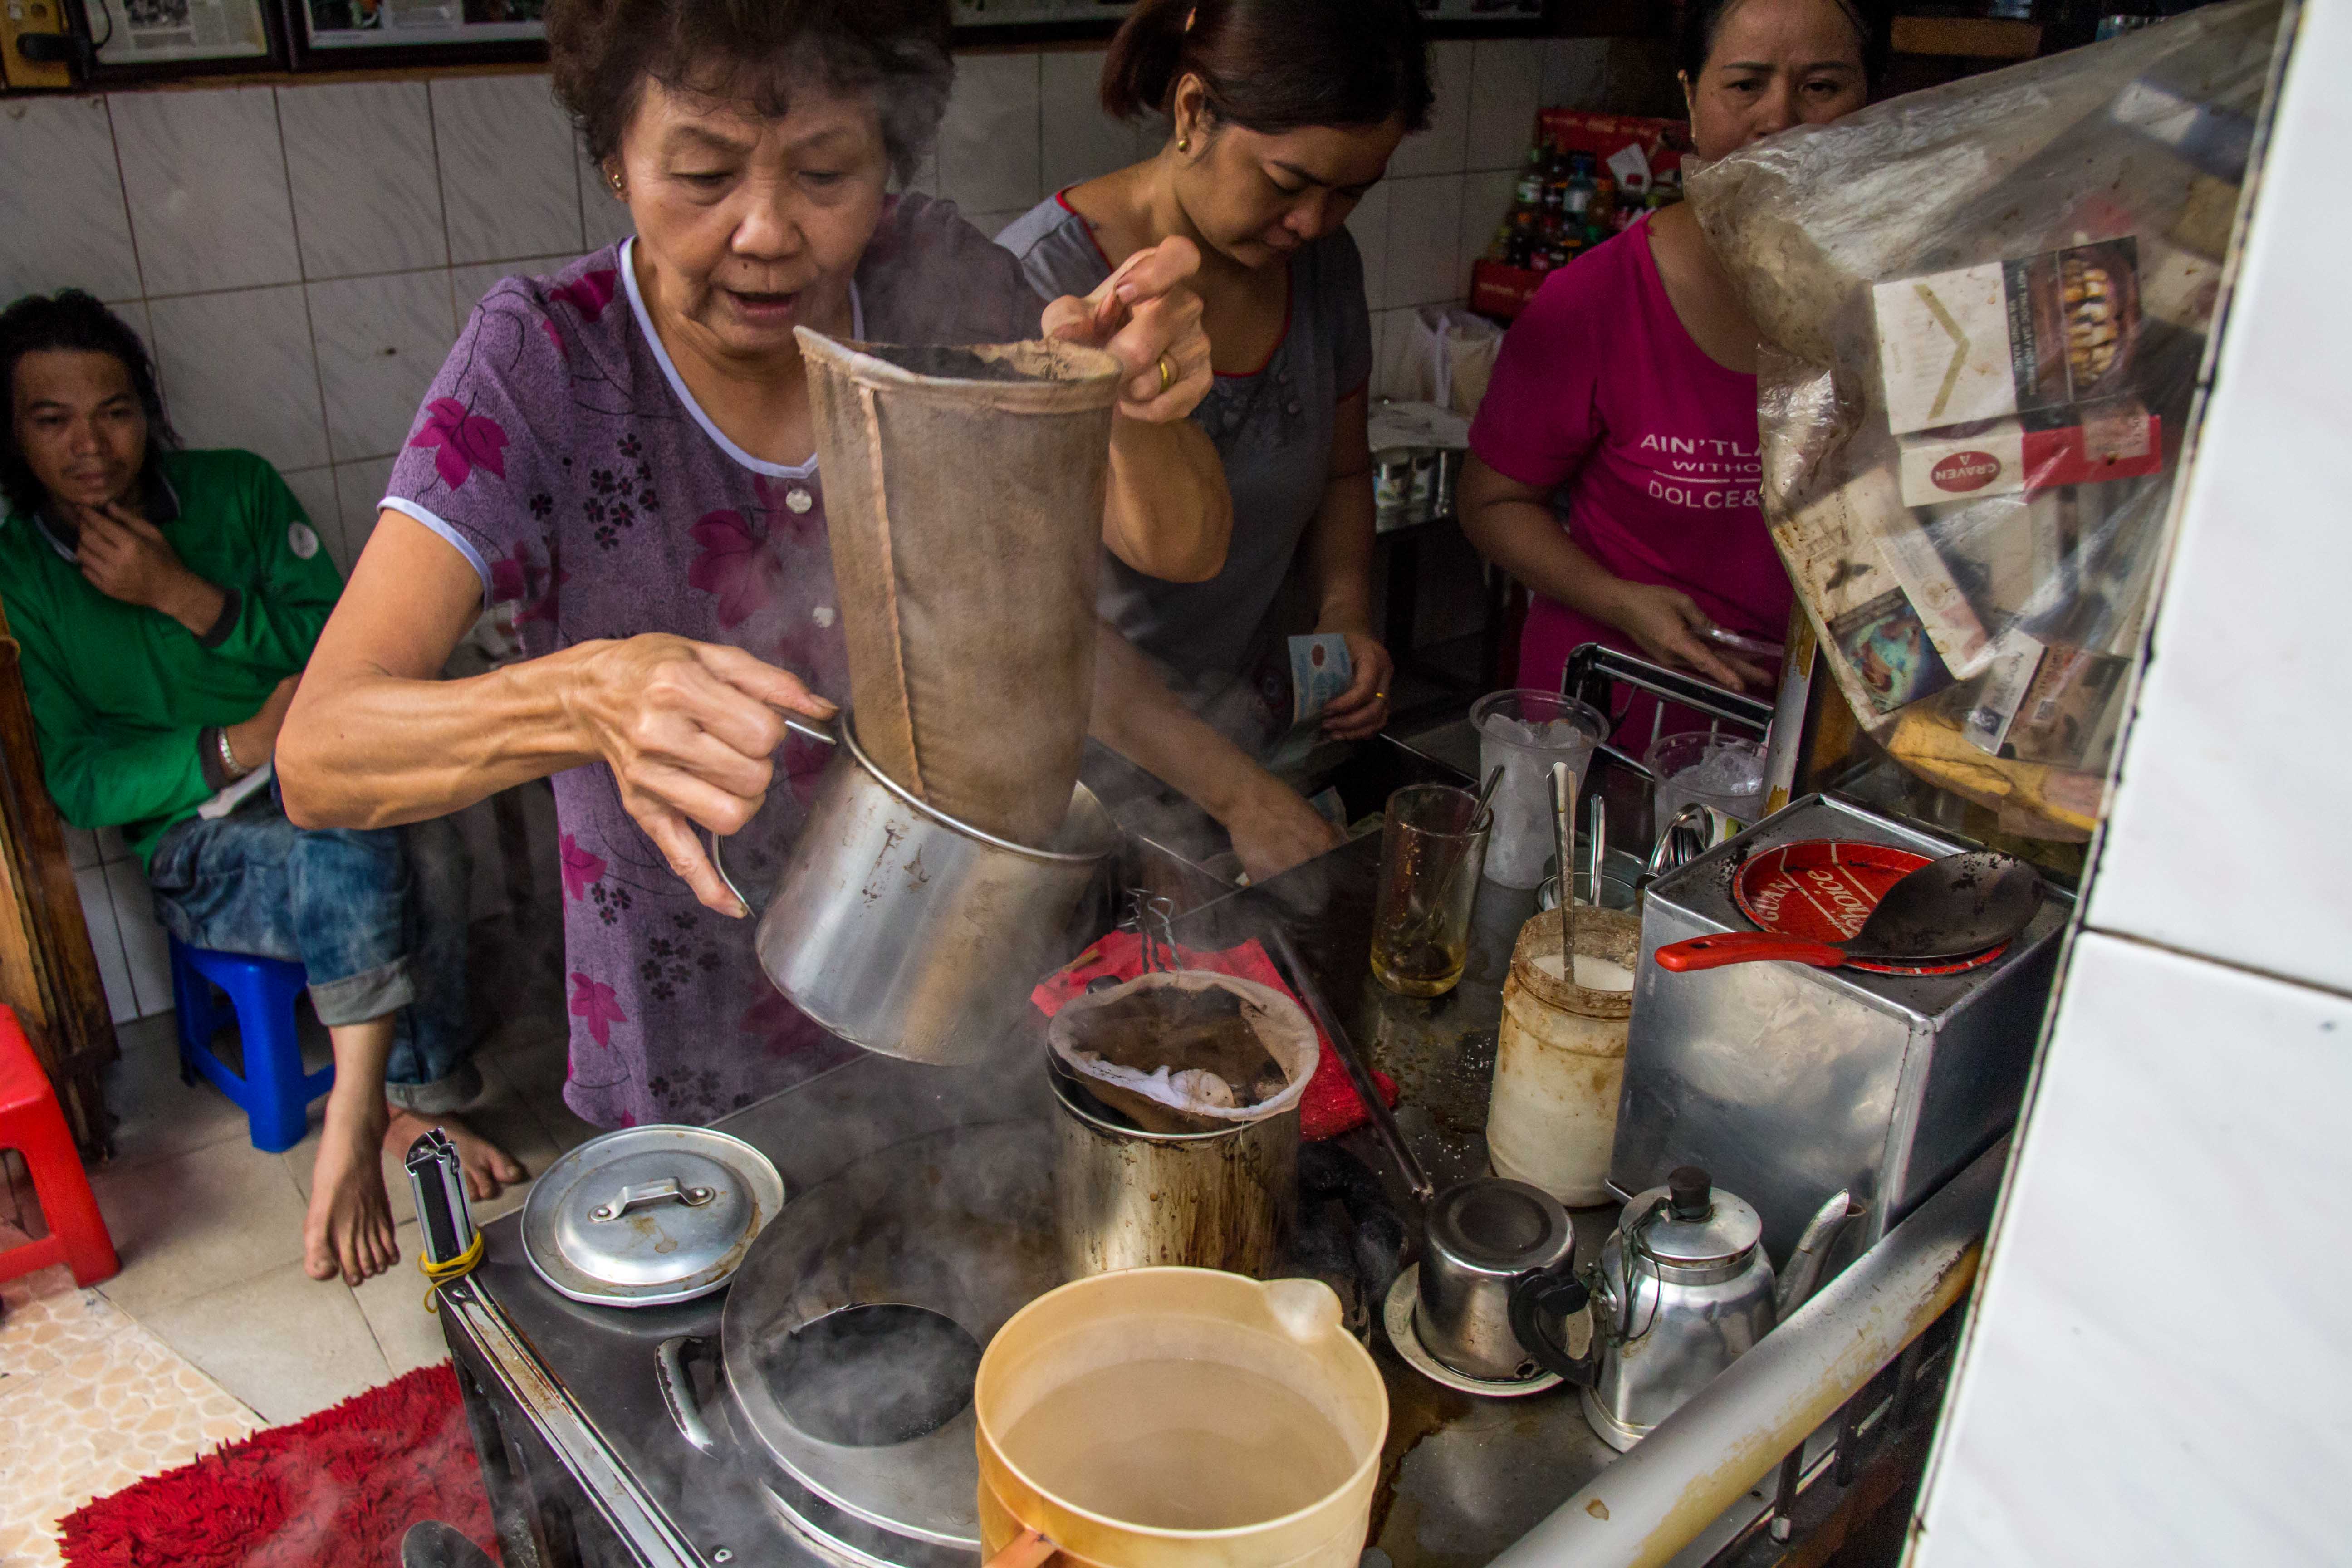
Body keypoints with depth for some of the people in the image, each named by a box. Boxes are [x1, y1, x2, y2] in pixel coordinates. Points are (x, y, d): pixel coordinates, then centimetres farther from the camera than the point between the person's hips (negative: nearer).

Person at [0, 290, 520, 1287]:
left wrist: (183, 596, -12)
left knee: (426, 849, -33)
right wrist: (236, 747, -19)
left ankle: (384, 1115, -19)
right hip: (198, 846, -2)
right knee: (354, 863, -35)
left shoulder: (237, 490, 5)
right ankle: (408, 1108, -21)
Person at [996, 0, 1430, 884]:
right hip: (1084, 770, -5)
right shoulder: (1040, 283, -20)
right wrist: (1247, 800, -28)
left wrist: (1345, 613, -5)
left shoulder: (1324, 263, 1)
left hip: (1258, 738, 6)